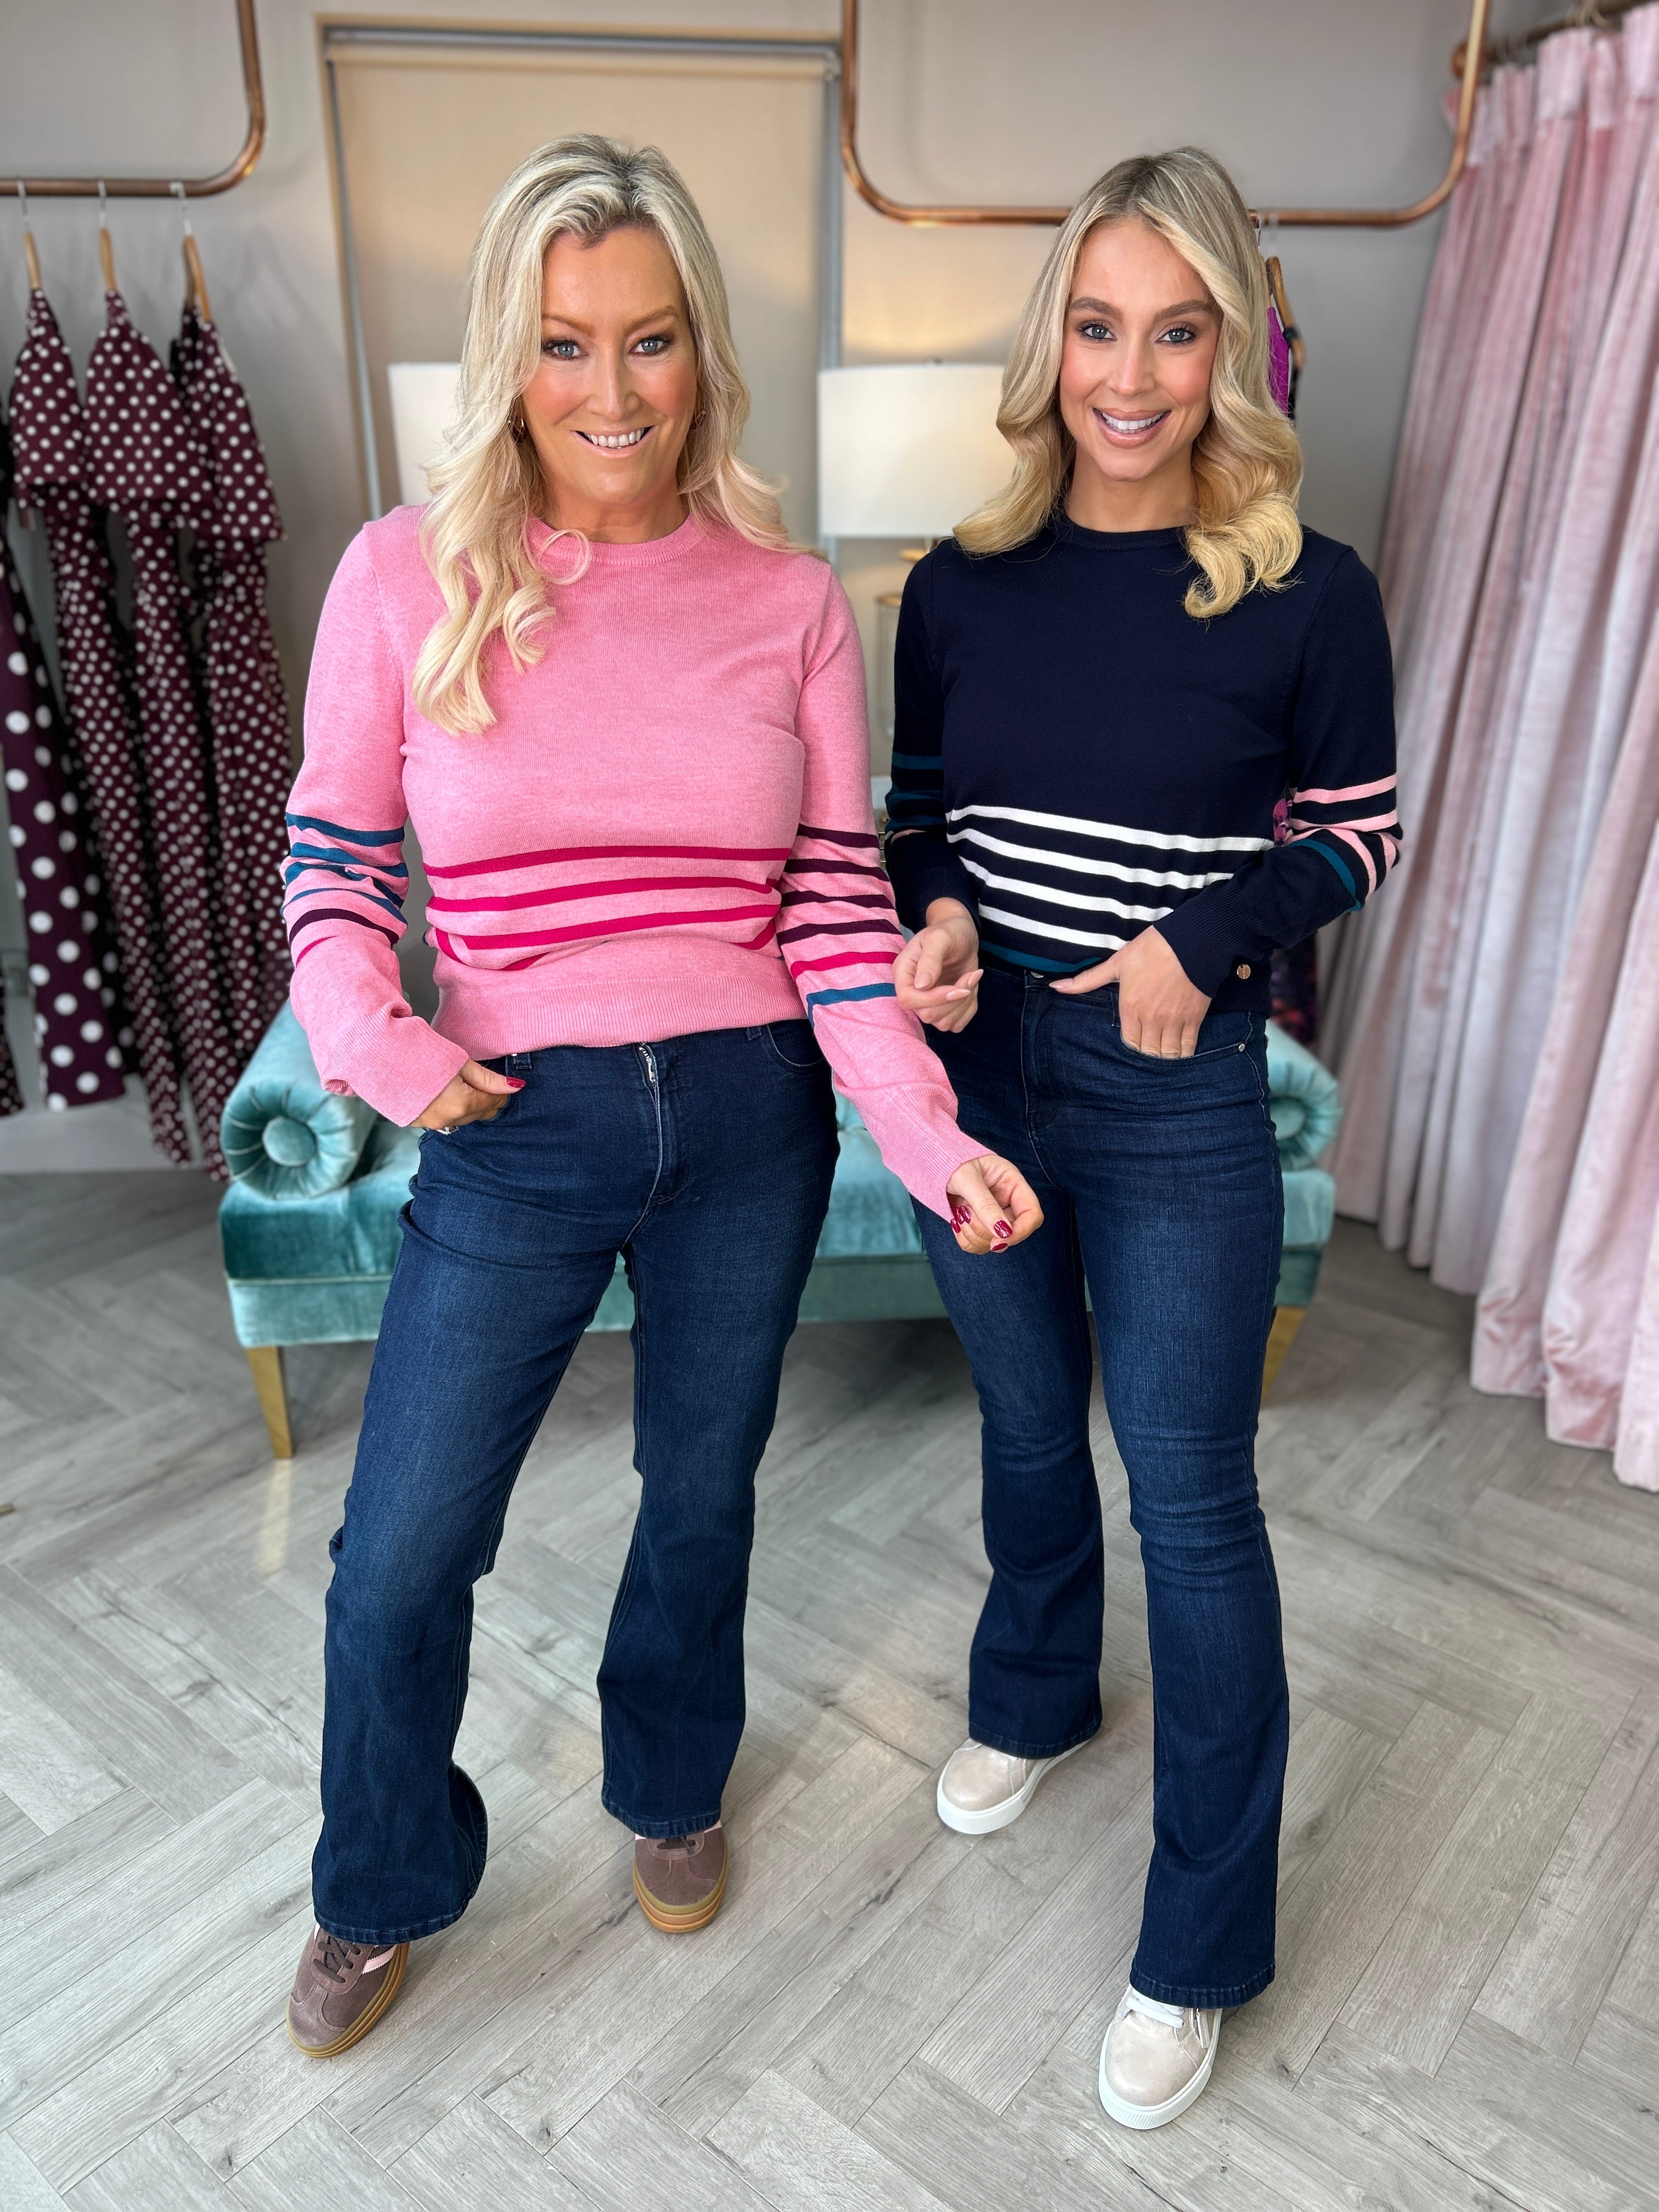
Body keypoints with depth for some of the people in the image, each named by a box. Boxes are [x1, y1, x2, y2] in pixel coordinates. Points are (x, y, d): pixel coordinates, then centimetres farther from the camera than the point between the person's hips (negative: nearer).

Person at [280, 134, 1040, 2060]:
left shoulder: (791, 600, -2)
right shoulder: (405, 577, -5)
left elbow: (839, 905, -3)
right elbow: (333, 857, 2)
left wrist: (927, 1136, -13)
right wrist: (363, 1032, -16)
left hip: (748, 1121, 1)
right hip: (516, 1127, 0)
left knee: (704, 1488, 20)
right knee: (401, 1554, 9)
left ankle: (669, 1789, 52)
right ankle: (382, 1893, 41)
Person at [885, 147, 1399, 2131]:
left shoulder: (1305, 596, -9)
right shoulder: (961, 586, -1)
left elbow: (1358, 834, 2)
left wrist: (1207, 932, -15)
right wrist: (939, 914, -11)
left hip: (1175, 1098, -3)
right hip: (978, 1069, 4)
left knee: (1192, 1503, 4)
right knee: (1025, 1426, 22)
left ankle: (1200, 1946, 25)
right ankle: (1034, 1696, 51)